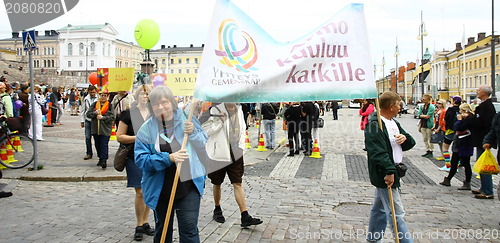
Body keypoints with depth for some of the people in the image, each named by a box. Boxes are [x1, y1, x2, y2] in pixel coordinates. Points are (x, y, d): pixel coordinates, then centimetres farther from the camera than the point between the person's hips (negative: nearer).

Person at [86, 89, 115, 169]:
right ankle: (101, 158, 26)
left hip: (105, 130, -4)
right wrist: (95, 113, -14)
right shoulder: (94, 104, 11)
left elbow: (112, 117, -7)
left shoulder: (110, 105, 2)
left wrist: (102, 117, -17)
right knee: (98, 145, 13)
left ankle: (104, 160, -11)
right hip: (95, 129, 4)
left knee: (104, 145, -9)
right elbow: (88, 114, 5)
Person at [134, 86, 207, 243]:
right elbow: (141, 159, -12)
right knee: (162, 230, 18)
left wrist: (193, 133, -17)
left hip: (188, 185, -1)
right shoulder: (146, 129, -3)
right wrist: (169, 158, -24)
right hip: (160, 189, 1)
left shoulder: (186, 118, -2)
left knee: (189, 229, -3)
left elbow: (203, 146, 3)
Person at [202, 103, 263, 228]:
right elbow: (205, 130, -14)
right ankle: (217, 210, 35)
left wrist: (240, 147, 8)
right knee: (217, 183, 13)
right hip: (219, 153, -3)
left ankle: (245, 217, -1)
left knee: (238, 184, -1)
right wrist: (220, 121, -22)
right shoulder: (216, 110, -10)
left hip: (235, 154, 4)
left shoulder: (238, 110, 8)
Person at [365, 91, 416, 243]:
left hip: (392, 171, 10)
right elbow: (378, 152, -28)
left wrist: (405, 138, -4)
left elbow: (410, 143, 18)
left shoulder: (393, 122, 15)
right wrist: (389, 171, -33)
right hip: (385, 174, -10)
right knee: (397, 215, -6)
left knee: (380, 208, 20)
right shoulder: (374, 125, -17)